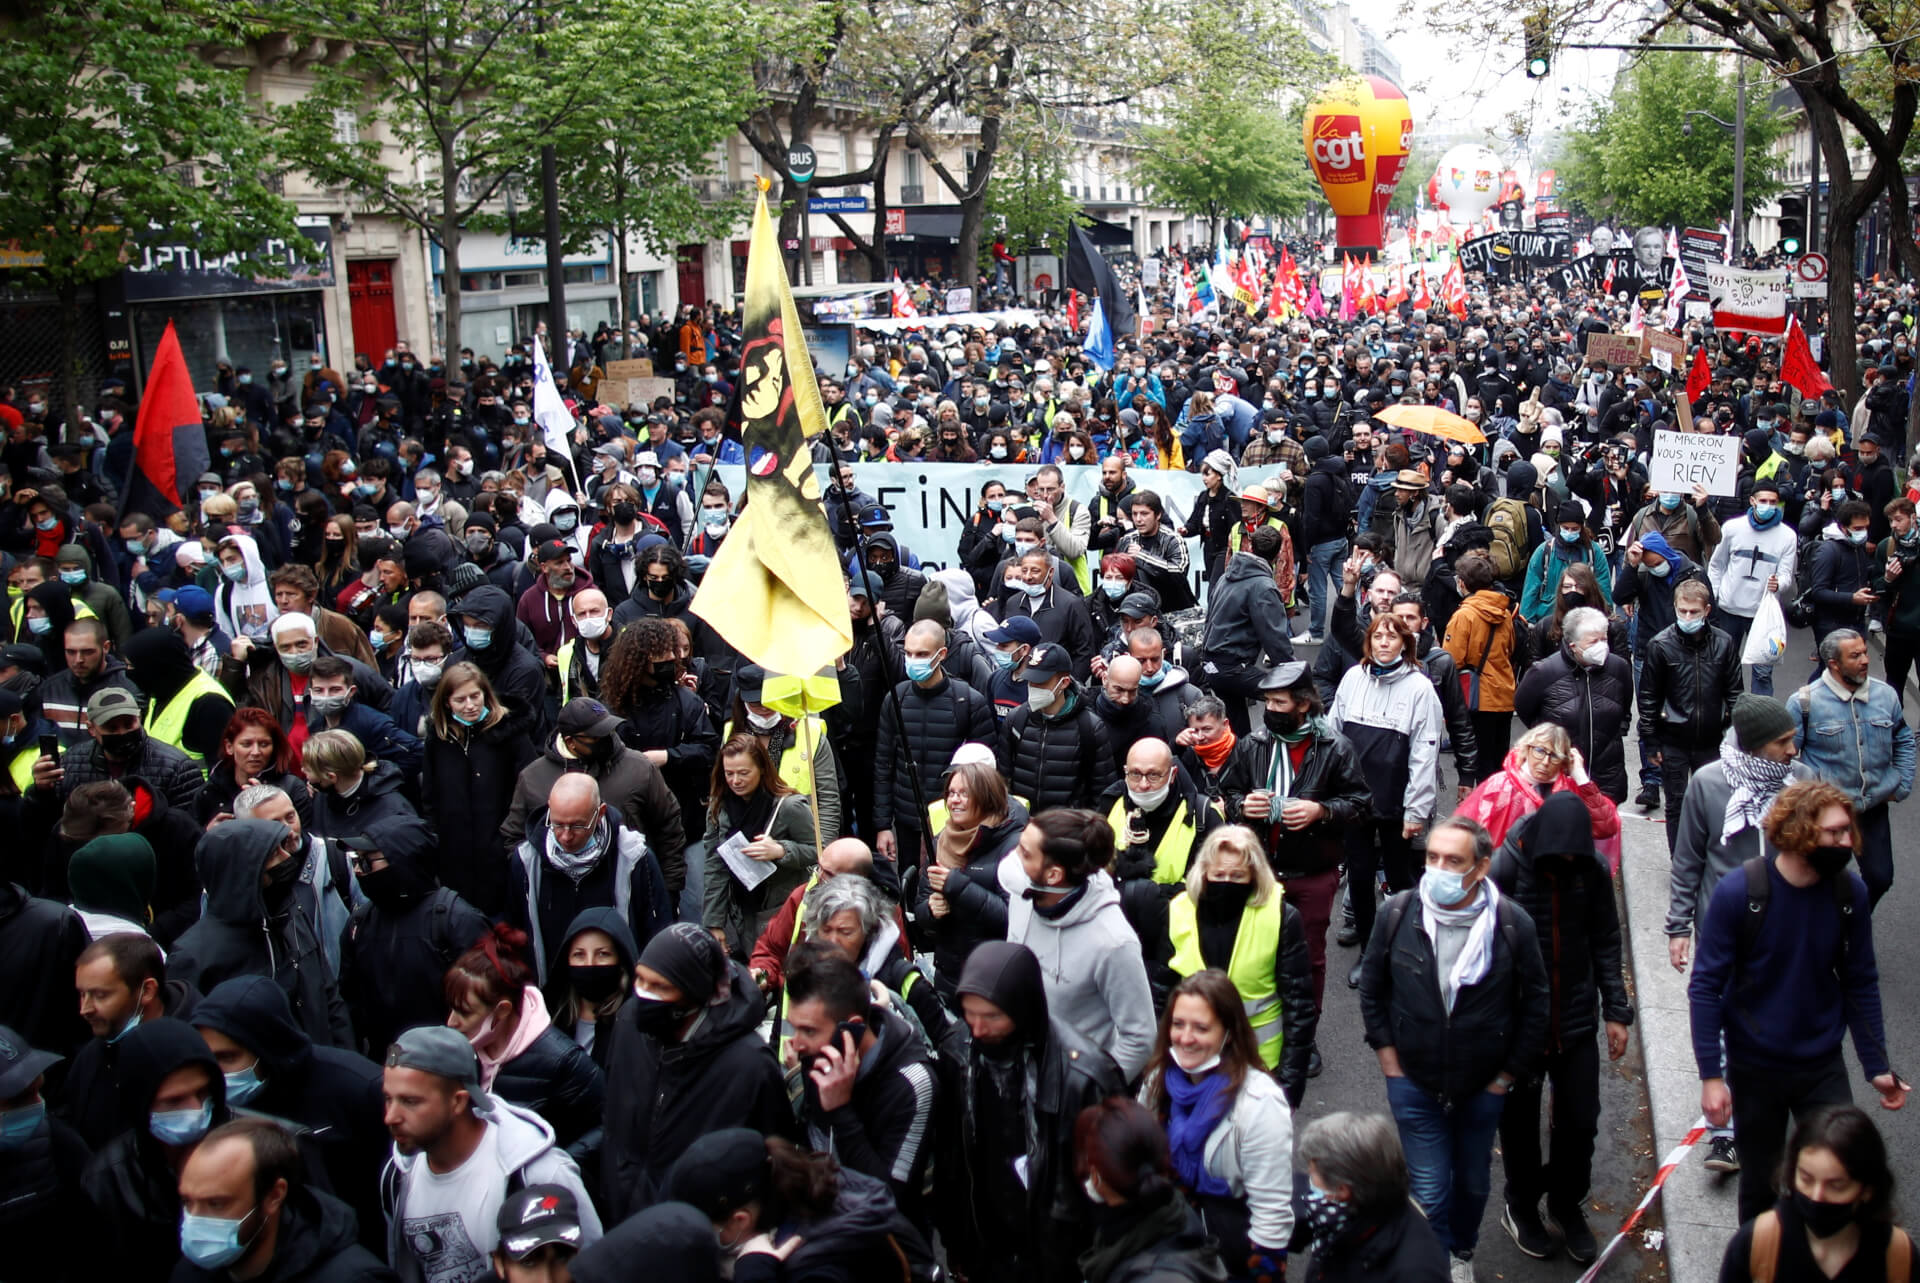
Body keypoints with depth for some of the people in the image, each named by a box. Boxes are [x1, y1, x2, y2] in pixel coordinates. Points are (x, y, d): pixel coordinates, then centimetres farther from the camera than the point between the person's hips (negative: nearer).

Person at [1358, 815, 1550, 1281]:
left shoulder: (1513, 924, -17)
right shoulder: (1397, 915, -15)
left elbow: (1535, 1005, -4)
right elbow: (1372, 992, 1)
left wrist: (1508, 1074, -1)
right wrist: (1390, 1060, 0)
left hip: (1483, 1085, 1)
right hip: (1414, 1082, -1)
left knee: (1473, 1182, 20)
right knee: (1428, 1190, 1)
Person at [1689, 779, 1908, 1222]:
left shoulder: (1850, 892, -9)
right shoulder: (1738, 893, -19)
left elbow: (1860, 983, 3)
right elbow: (1705, 987, -15)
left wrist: (1877, 1065, 3)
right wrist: (1710, 1074, -17)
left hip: (1823, 1068, 2)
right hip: (1754, 1069, -2)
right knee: (1761, 1187, 14)